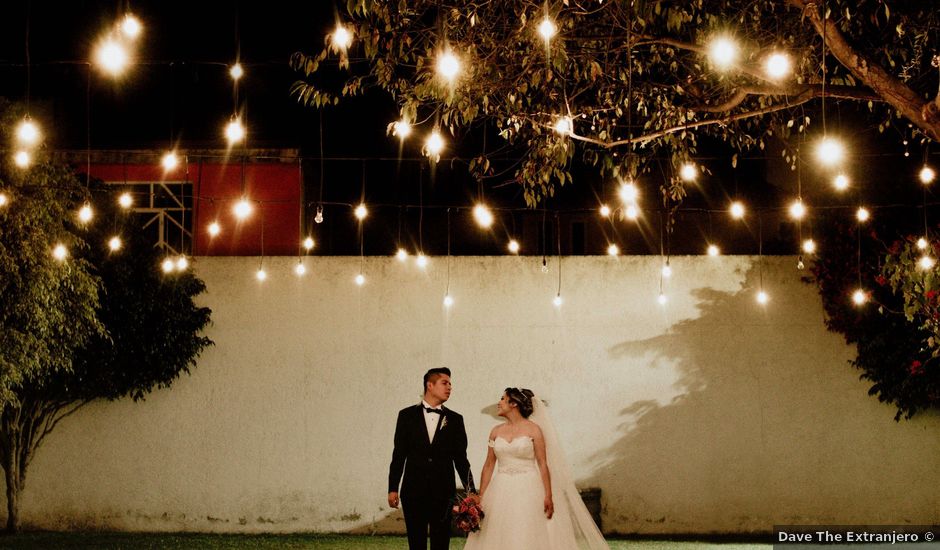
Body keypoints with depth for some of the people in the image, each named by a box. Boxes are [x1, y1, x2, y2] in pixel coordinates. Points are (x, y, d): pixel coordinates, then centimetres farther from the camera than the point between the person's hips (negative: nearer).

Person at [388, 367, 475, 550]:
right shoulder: (407, 415, 4)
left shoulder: (455, 420, 6)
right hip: (413, 491, 0)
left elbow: (460, 458, 6)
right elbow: (399, 454, 4)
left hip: (443, 492, 0)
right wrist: (393, 489, -1)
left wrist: (471, 492, -1)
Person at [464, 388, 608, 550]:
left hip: (528, 492, -4)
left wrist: (548, 496, -12)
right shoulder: (496, 432, 9)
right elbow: (489, 465, 10)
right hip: (501, 493, 4)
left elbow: (543, 464, -5)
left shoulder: (533, 429, -2)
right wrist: (481, 498, 4)